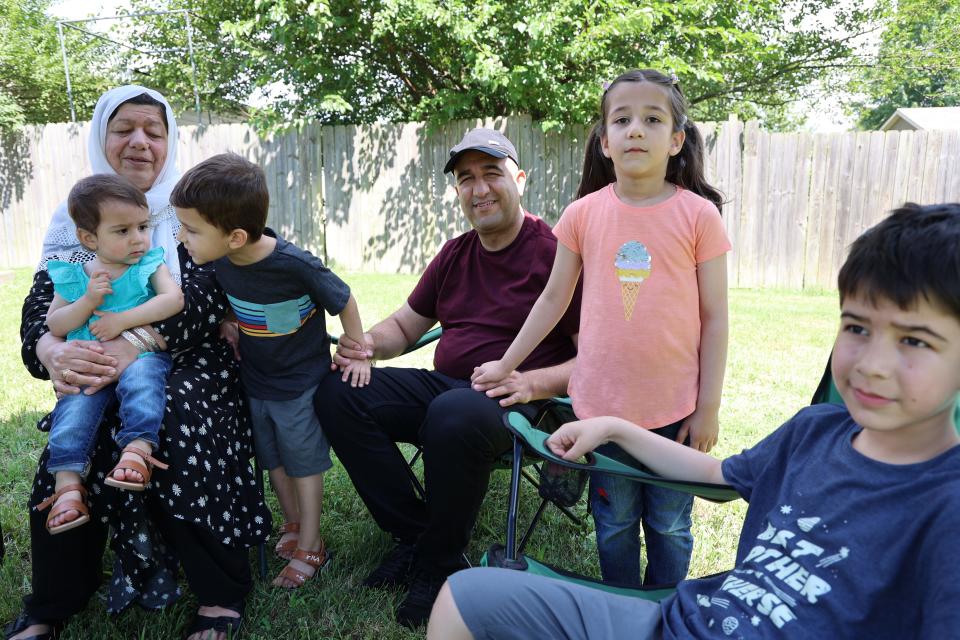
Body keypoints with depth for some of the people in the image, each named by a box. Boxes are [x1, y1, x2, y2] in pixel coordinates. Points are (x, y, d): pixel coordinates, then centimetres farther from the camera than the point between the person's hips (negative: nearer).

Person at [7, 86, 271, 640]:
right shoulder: (75, 217, 10)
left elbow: (203, 296, -14)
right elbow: (42, 301, 0)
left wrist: (133, 345, -32)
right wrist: (53, 351, -26)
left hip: (192, 363, -3)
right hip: (99, 370, 3)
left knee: (173, 424, -33)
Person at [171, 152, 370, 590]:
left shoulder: (295, 265, -31)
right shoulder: (219, 261, -14)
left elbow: (342, 301, -15)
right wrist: (227, 325, -2)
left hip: (301, 383, -6)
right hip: (255, 379, 6)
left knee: (304, 462, 8)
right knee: (273, 459, 19)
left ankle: (310, 548, 24)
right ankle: (294, 526, 40)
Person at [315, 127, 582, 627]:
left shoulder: (556, 252, -7)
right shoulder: (454, 254, 15)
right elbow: (405, 325, 22)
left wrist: (534, 382, -27)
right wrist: (367, 343, -1)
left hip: (516, 403, -7)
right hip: (442, 385, 7)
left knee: (455, 415, -39)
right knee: (338, 392, -10)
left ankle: (438, 565, -12)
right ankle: (414, 534, -4)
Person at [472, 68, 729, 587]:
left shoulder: (698, 215, -7)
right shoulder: (584, 214, -2)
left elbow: (714, 316, -3)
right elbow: (554, 298, 8)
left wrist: (709, 406, -4)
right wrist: (506, 365, 12)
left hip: (675, 407, -1)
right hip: (602, 403, 2)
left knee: (670, 525, 15)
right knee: (614, 524, 16)